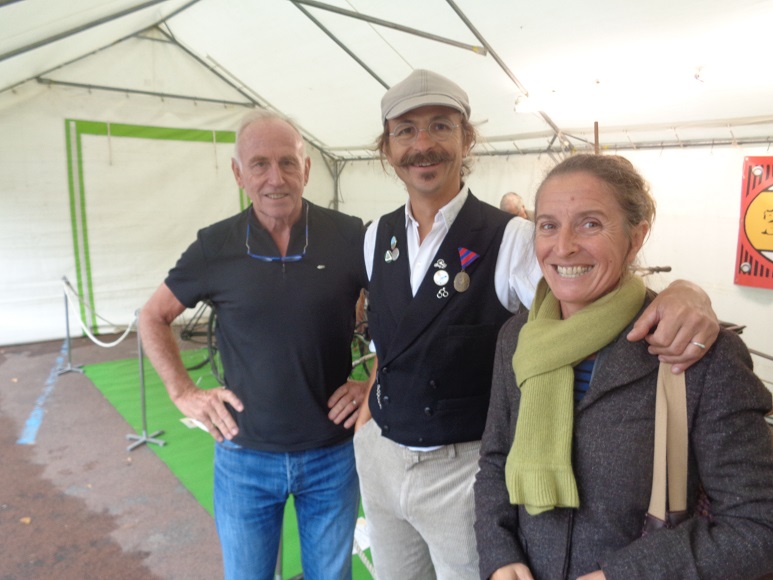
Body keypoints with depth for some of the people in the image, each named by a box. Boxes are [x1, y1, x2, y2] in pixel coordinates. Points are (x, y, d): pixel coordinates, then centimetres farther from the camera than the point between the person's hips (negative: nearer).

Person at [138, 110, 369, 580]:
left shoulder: (350, 237, -10)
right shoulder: (216, 246, -6)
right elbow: (154, 317, 7)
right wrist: (184, 392, -1)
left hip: (332, 453, 0)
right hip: (245, 455, 1)